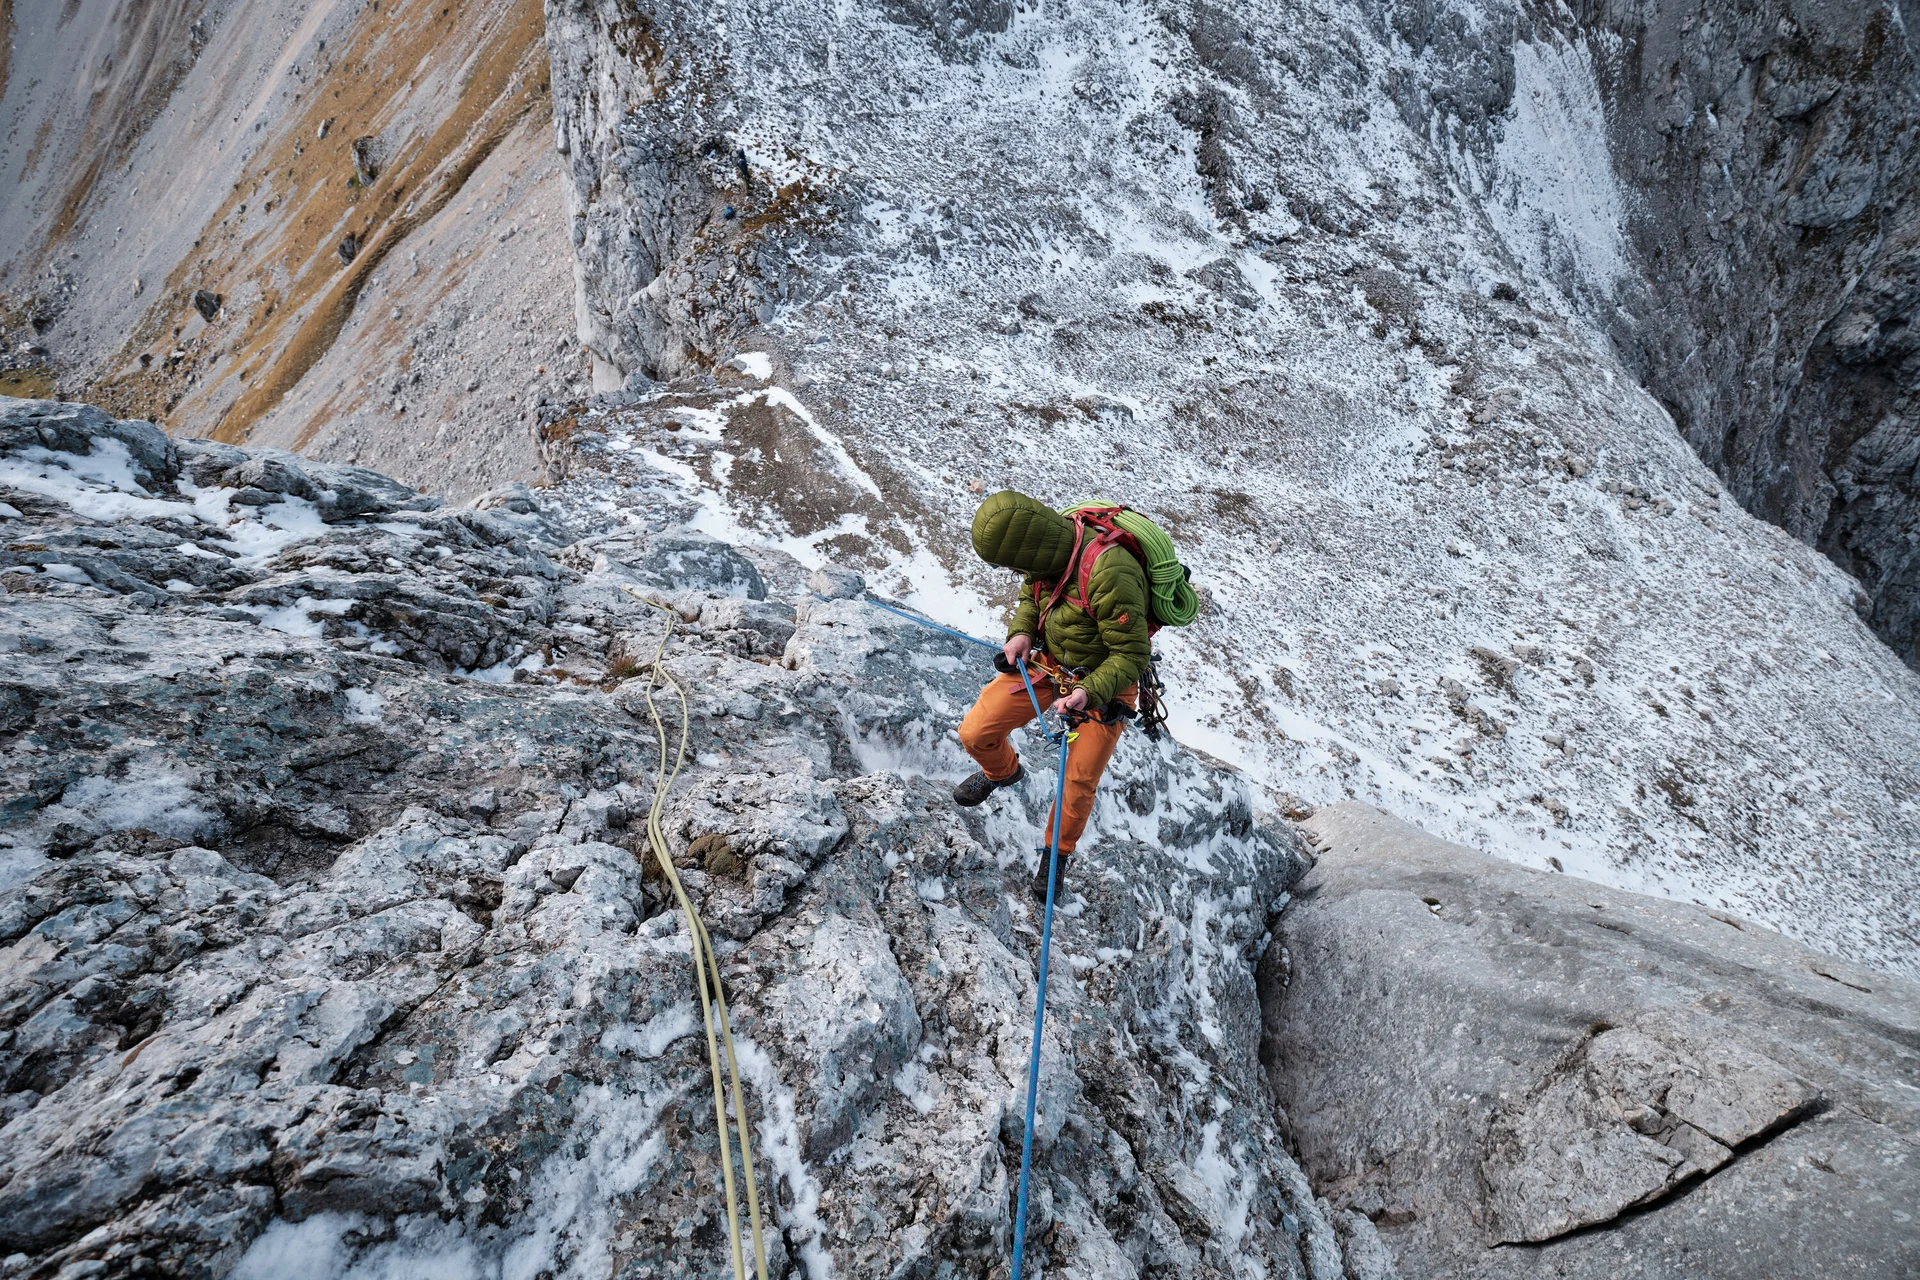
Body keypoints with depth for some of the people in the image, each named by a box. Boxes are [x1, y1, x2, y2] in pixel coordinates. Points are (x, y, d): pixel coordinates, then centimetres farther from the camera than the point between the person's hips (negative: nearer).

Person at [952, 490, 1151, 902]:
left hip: (1103, 682, -6)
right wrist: (1022, 630, -11)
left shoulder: (1109, 576, -38)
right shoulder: (1050, 546, -16)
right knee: (975, 733, 1)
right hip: (1045, 660, 6)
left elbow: (1133, 654, -26)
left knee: (1079, 782, 3)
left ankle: (1057, 852, 33)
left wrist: (1090, 692, -36)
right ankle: (1003, 772, 37)